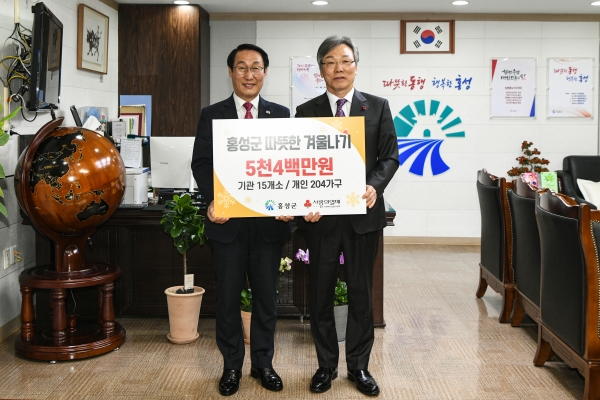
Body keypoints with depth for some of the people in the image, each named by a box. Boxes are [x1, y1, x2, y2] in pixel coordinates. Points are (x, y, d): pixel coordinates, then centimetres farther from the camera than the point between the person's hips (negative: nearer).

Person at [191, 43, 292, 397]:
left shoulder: (281, 114, 6)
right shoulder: (212, 115, 5)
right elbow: (201, 162, 0)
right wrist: (213, 200, -17)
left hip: (269, 219, 1)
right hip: (228, 220, 0)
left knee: (266, 296, 11)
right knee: (228, 297, 9)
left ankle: (263, 363, 26)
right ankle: (232, 366, 24)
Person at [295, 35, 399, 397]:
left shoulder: (378, 107, 5)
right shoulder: (306, 111, 4)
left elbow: (390, 156, 2)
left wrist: (375, 186, -17)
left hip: (363, 212, 0)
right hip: (321, 214, 1)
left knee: (361, 291, 8)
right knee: (321, 292, 9)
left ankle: (359, 366, 22)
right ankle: (327, 365, 24)